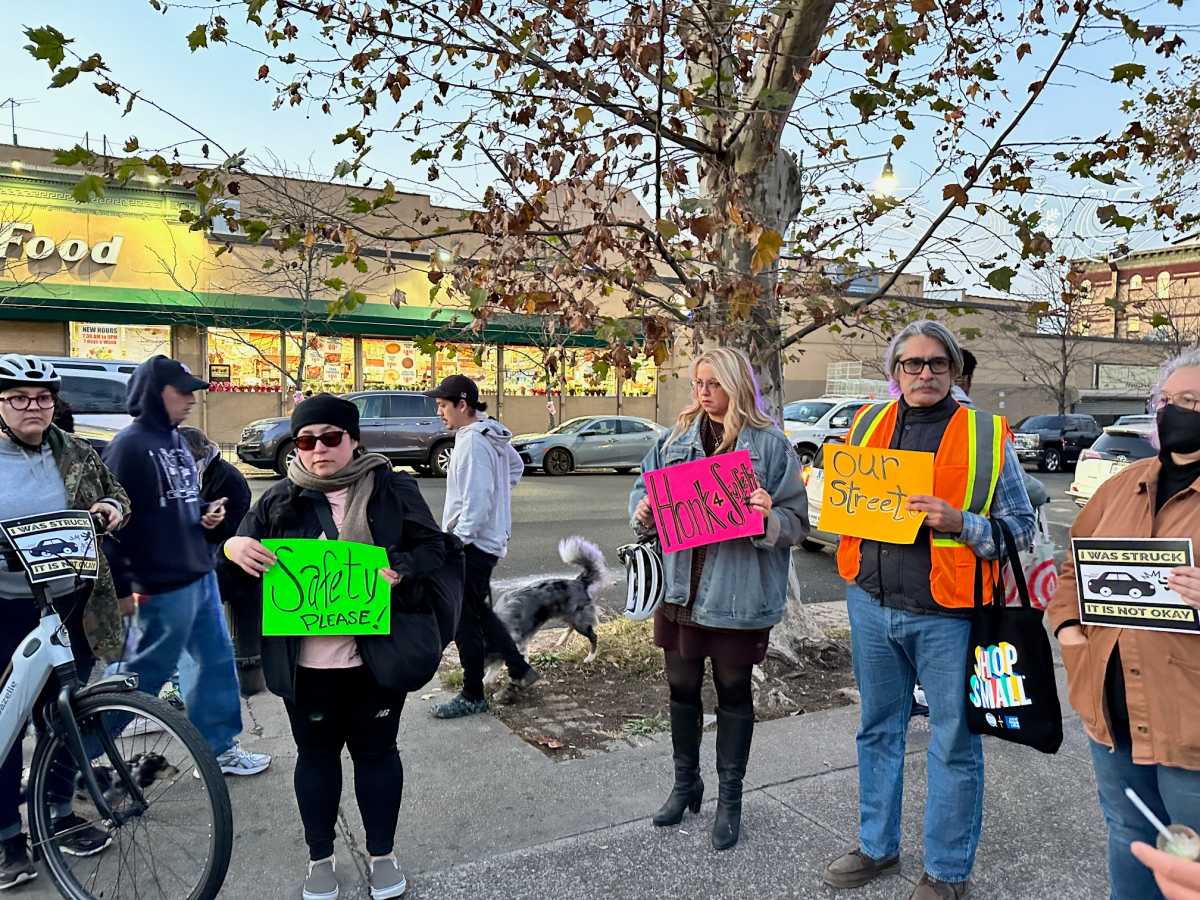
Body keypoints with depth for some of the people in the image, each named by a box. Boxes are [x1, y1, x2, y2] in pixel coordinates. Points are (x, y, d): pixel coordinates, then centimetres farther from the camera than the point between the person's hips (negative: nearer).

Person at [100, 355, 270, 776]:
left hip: (200, 575, 9)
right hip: (163, 585, -9)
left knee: (218, 661, 14)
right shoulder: (129, 445, -15)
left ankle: (220, 749, 28)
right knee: (145, 676, 4)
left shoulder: (177, 440, 12)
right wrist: (121, 585, -18)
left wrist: (207, 512, 2)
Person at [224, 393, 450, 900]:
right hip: (307, 661, 1)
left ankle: (382, 853, 33)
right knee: (316, 754, 16)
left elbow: (432, 547, -3)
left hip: (377, 653, -1)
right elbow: (243, 546, 4)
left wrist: (396, 571, -23)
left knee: (376, 750, 14)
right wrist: (233, 546, -20)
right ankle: (320, 857, 35)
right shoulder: (280, 500, 2)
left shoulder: (392, 489, -3)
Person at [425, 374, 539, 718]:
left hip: (473, 543, -10)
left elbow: (476, 500, -24)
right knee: (477, 612, 21)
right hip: (490, 539, 10)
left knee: (464, 619, 1)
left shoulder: (472, 442, -20)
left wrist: (457, 540, -21)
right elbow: (516, 465, 26)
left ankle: (472, 696, 12)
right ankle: (519, 670, 28)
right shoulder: (492, 435, 9)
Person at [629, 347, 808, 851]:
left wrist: (770, 517, -27)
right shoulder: (677, 439, 7)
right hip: (681, 587, 4)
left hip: (738, 595, -4)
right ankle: (685, 783, 36)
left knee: (734, 693, 11)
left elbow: (798, 521, -6)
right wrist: (643, 512, -8)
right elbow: (643, 489, 13)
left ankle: (730, 798, 28)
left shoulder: (770, 444, -6)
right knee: (682, 688, 15)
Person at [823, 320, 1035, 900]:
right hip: (872, 605, 4)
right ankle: (877, 847, 35)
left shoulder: (985, 435, -4)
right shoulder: (867, 423, 7)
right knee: (878, 730, 17)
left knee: (953, 744, 8)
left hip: (945, 613, -4)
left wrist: (960, 522, -20)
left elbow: (1019, 527, -3)